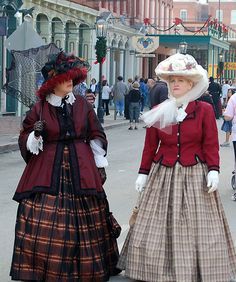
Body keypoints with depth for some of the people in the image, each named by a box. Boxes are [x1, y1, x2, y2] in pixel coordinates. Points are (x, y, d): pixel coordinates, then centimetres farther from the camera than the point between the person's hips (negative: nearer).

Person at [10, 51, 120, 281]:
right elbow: (25, 141, 5)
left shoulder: (83, 105, 6)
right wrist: (36, 133, -16)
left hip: (81, 170, 2)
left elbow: (96, 136, 12)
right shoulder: (40, 108, 1)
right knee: (43, 220, -8)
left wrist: (100, 165, 8)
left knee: (83, 219, 4)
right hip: (48, 170, -2)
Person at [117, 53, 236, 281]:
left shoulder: (204, 110, -1)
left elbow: (211, 145, -3)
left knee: (197, 228, 1)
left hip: (194, 177, -2)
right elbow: (150, 146, 8)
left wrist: (213, 170, -12)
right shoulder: (158, 113, 5)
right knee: (157, 228, 4)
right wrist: (143, 173, 6)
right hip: (163, 176, 2)